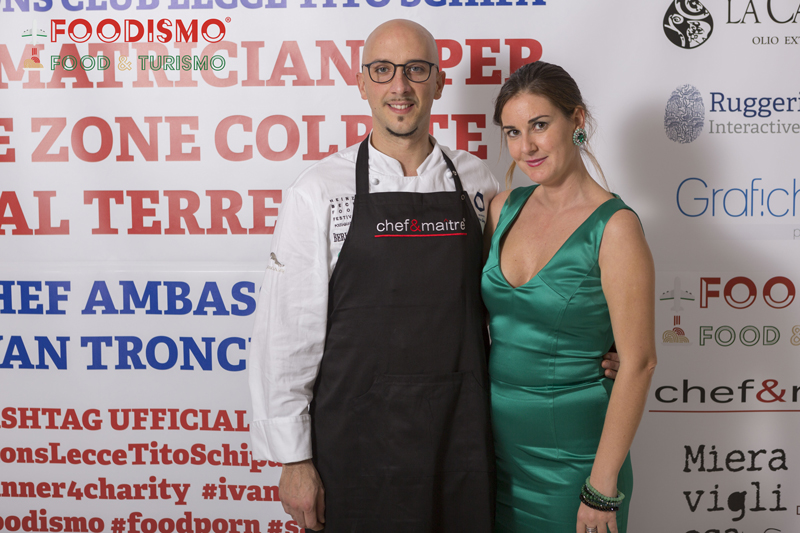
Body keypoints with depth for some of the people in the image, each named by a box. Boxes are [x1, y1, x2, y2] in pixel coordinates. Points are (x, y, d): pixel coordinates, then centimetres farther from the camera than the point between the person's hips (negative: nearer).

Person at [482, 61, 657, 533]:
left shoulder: (614, 226, -15)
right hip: (497, 436, 5)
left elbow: (638, 363, -15)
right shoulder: (505, 207, 2)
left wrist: (603, 487, -15)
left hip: (570, 451, -5)